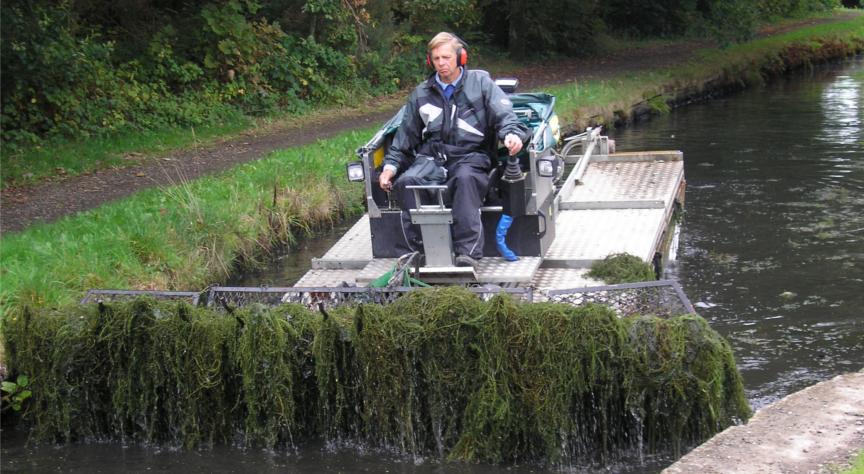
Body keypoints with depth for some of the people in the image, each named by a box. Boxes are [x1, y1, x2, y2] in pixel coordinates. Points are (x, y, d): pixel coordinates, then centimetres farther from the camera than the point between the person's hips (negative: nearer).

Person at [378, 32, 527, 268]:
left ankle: (468, 250, -42)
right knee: (406, 182, -29)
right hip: (431, 156, 3)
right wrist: (390, 165, 13)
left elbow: (503, 114, -1)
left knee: (465, 178, -39)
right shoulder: (421, 93, 21)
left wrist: (511, 134, -24)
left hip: (470, 154, -3)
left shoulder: (480, 83, 10)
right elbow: (406, 134, 25)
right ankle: (415, 251, -25)